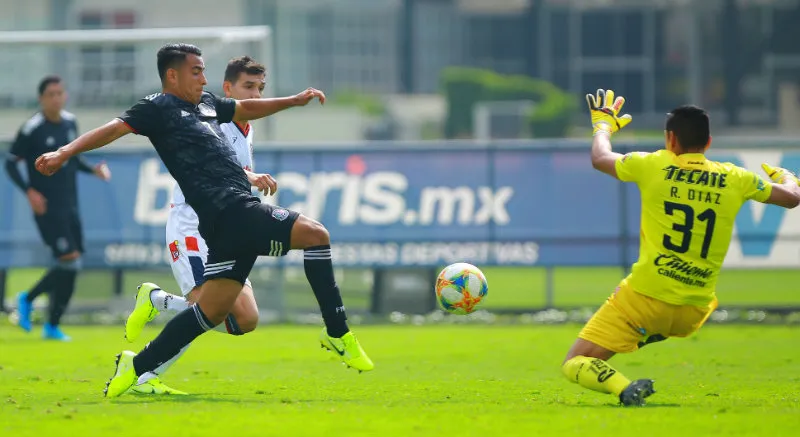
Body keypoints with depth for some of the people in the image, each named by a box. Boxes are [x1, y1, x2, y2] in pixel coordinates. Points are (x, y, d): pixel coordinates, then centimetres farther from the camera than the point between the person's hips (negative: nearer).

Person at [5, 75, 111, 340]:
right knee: (69, 261, -15)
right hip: (47, 207, -7)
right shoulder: (32, 129, -11)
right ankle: (27, 300, 5)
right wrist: (29, 191, -21)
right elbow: (11, 163, -8)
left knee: (68, 268, 6)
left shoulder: (70, 123, 9)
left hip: (70, 207, 7)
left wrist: (93, 169, 6)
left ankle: (52, 326, 18)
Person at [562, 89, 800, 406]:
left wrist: (602, 124, 37)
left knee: (575, 365, 1)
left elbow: (599, 158, 15)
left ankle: (625, 389, -27)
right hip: (694, 312, 4)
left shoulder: (652, 166, -3)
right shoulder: (733, 179, 1)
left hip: (645, 296, -4)